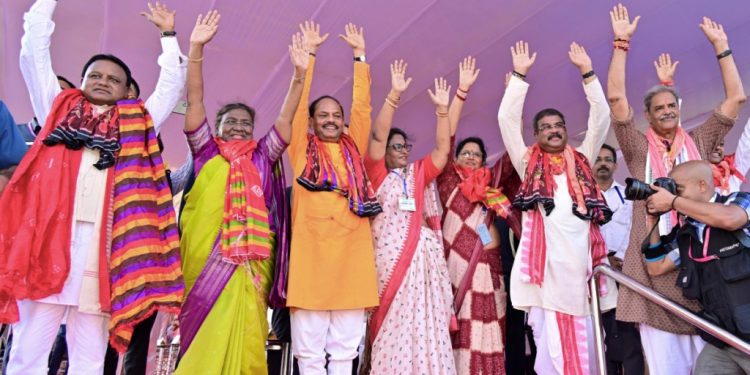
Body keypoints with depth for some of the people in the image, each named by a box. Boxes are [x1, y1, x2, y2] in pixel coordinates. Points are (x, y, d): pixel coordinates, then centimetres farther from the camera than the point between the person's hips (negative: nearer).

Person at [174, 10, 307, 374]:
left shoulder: (263, 157, 16)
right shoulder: (206, 153, 14)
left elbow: (286, 118, 10)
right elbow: (195, 101, 8)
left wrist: (300, 74, 1)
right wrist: (196, 48, 1)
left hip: (249, 257, 1)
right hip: (207, 254, 0)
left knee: (240, 332, -3)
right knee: (202, 333, 2)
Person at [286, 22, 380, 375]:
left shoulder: (353, 148, 17)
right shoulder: (302, 148, 11)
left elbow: (362, 105, 16)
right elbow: (299, 102, 8)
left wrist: (359, 54, 20)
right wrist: (309, 53, 11)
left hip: (352, 253, 2)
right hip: (310, 251, -2)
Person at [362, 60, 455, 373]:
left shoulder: (419, 173, 15)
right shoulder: (376, 173, 4)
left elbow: (443, 148, 11)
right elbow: (378, 136, -7)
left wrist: (442, 108, 5)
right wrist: (394, 94, -12)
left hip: (422, 255, 4)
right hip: (388, 254, -4)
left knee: (425, 321, 5)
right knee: (390, 322, 1)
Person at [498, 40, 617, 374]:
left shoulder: (582, 161, 17)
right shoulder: (528, 164, 11)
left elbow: (601, 118, 13)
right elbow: (507, 118, 5)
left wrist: (587, 72, 9)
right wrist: (519, 74, 5)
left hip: (581, 267, 3)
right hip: (545, 268, -2)